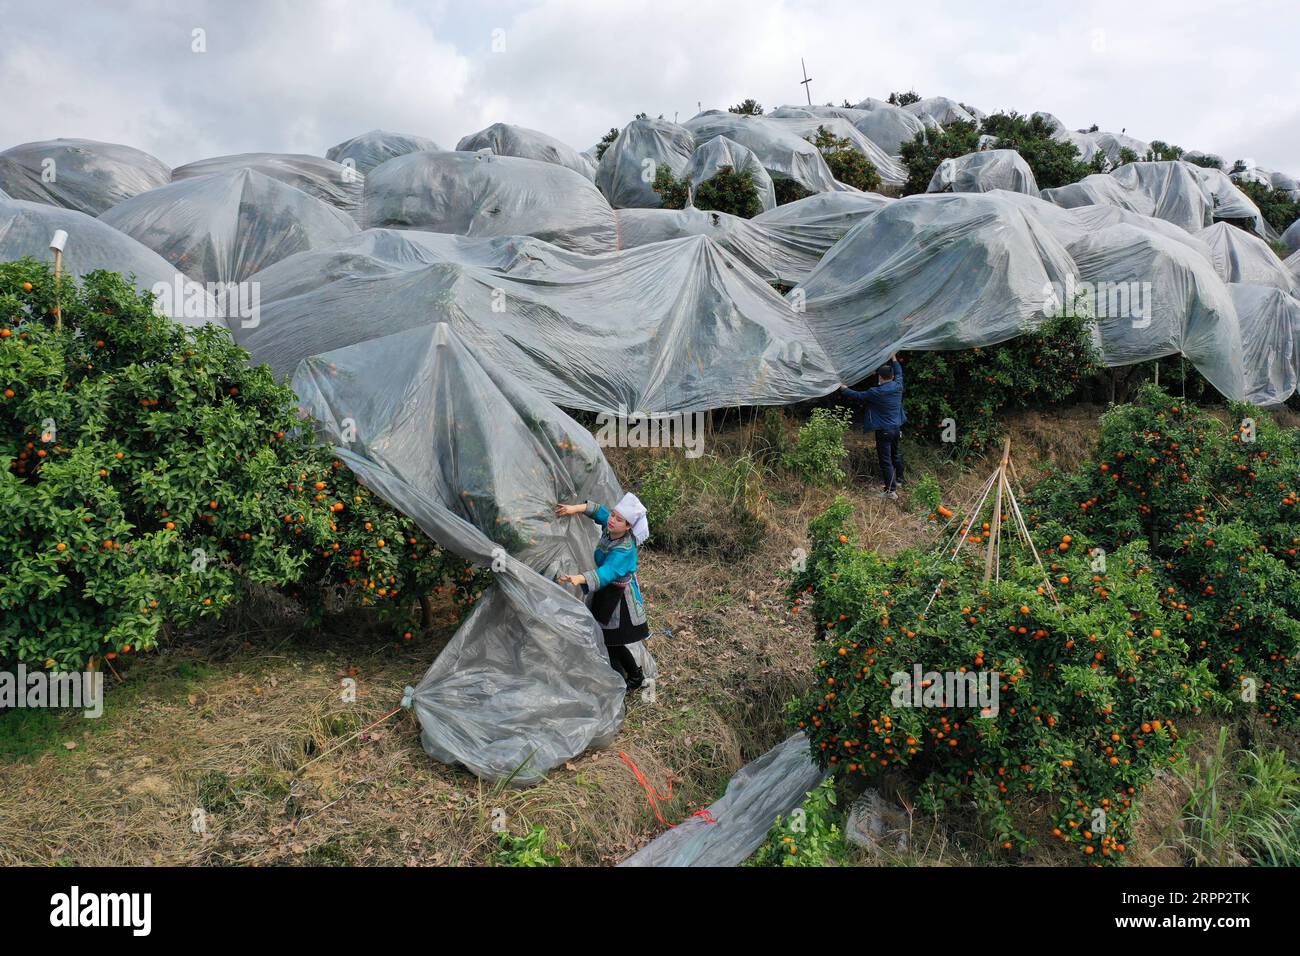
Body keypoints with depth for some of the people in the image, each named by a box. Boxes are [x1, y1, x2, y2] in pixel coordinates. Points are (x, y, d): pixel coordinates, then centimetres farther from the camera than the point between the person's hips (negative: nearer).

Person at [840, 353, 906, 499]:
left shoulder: (876, 393, -19)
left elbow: (858, 395, -6)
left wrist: (844, 389, 9)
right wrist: (894, 358, 33)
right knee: (896, 455, 25)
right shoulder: (897, 387, -2)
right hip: (897, 429, 7)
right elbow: (899, 373, 19)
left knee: (885, 461, -4)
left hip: (883, 431, -7)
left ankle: (891, 490, -5)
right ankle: (899, 479, 40)